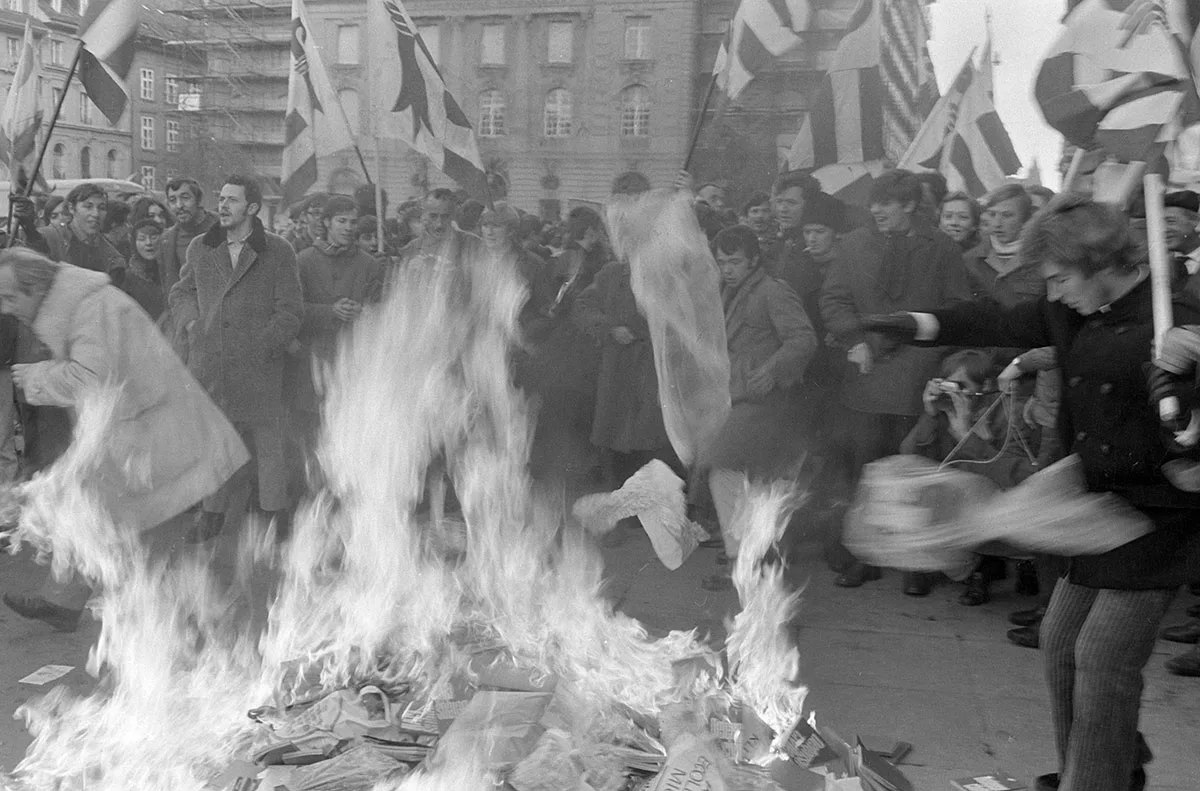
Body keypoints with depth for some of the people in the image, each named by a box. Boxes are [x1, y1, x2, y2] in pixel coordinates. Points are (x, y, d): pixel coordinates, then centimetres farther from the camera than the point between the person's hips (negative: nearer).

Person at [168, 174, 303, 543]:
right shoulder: (199, 248, 12)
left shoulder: (278, 252, 2)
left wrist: (265, 346, -7)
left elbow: (290, 309, 1)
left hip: (258, 365, -3)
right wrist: (191, 322, 7)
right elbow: (182, 291, 26)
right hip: (208, 366, 3)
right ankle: (212, 515, 17)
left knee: (266, 442, 2)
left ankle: (276, 514, 12)